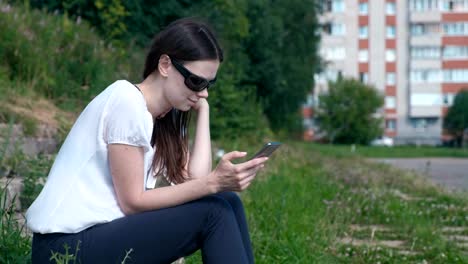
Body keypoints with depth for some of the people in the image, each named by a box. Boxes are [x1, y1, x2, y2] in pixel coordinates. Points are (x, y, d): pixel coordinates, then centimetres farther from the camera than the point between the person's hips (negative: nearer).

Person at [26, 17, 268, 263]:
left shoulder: (164, 117, 11)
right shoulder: (127, 101, -15)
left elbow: (194, 177, -4)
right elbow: (133, 201, -16)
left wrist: (203, 109, 4)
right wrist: (213, 182, -23)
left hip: (99, 234, 8)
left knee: (228, 204, -3)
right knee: (214, 212, -16)